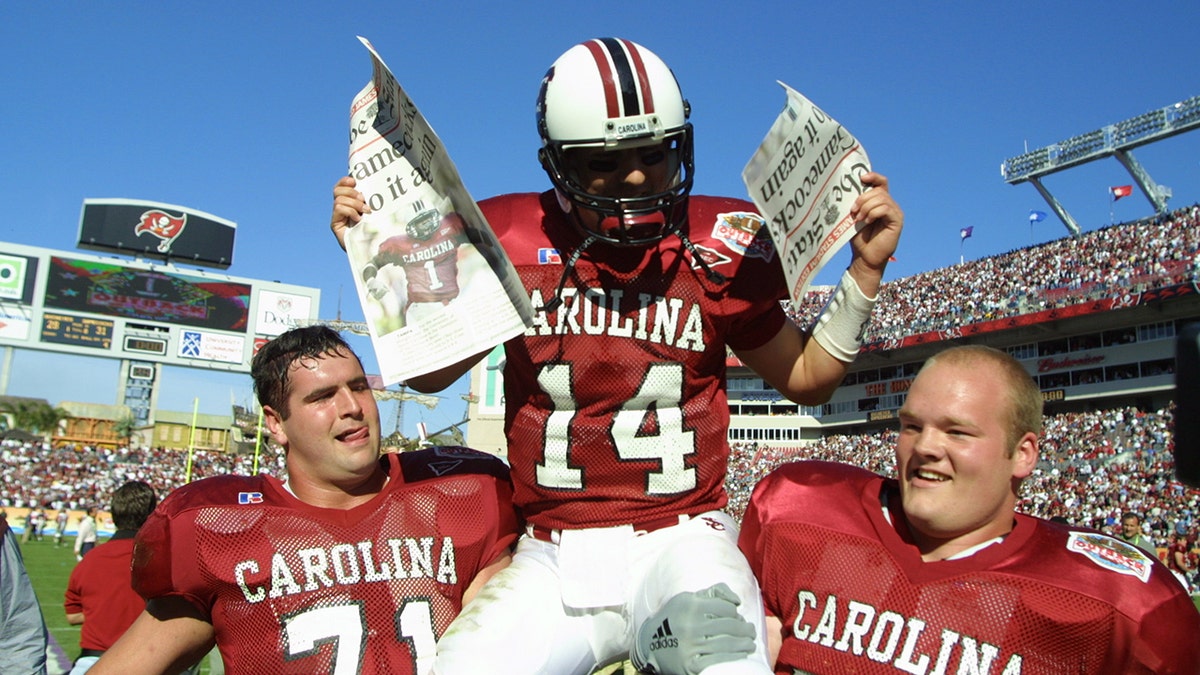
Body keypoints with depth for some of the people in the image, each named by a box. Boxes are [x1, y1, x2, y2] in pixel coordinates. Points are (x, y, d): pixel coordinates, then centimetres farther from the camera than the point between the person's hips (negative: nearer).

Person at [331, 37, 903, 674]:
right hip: (553, 556, 2)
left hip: (680, 540, -1)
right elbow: (428, 371, 13)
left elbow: (807, 377, 11)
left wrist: (865, 269, 0)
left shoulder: (718, 249, -1)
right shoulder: (512, 240, 1)